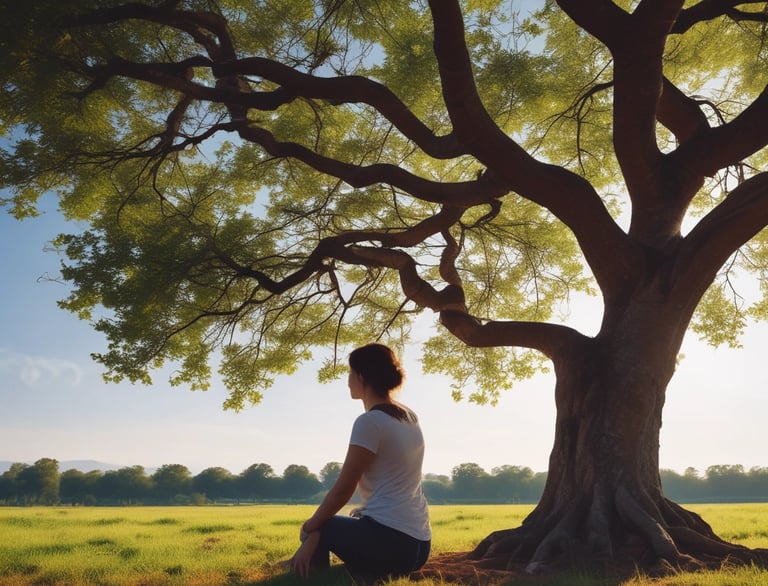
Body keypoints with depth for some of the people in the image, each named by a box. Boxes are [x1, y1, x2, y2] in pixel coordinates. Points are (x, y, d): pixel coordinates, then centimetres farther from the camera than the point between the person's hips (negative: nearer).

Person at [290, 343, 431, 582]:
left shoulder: (370, 421, -13)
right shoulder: (409, 418, 11)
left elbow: (343, 489, -9)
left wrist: (309, 528, 1)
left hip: (387, 540, -8)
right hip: (418, 543, 8)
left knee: (316, 530, 11)